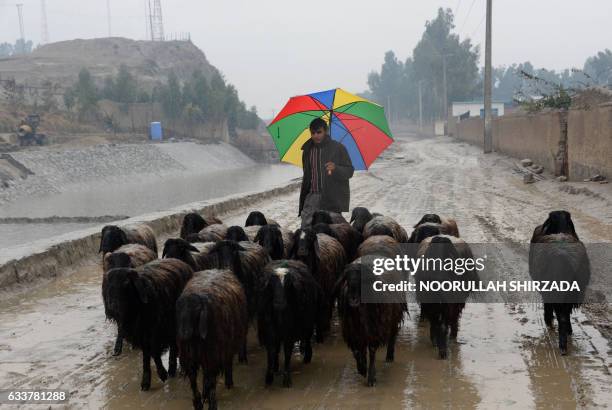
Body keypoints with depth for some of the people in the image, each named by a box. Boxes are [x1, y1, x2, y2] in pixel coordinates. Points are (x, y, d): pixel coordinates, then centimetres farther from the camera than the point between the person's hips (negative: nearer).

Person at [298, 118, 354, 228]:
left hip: (332, 199, -3)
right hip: (312, 197, 4)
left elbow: (350, 171, -2)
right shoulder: (307, 150, 11)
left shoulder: (338, 148, -3)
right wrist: (302, 201, 19)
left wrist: (336, 169, -23)